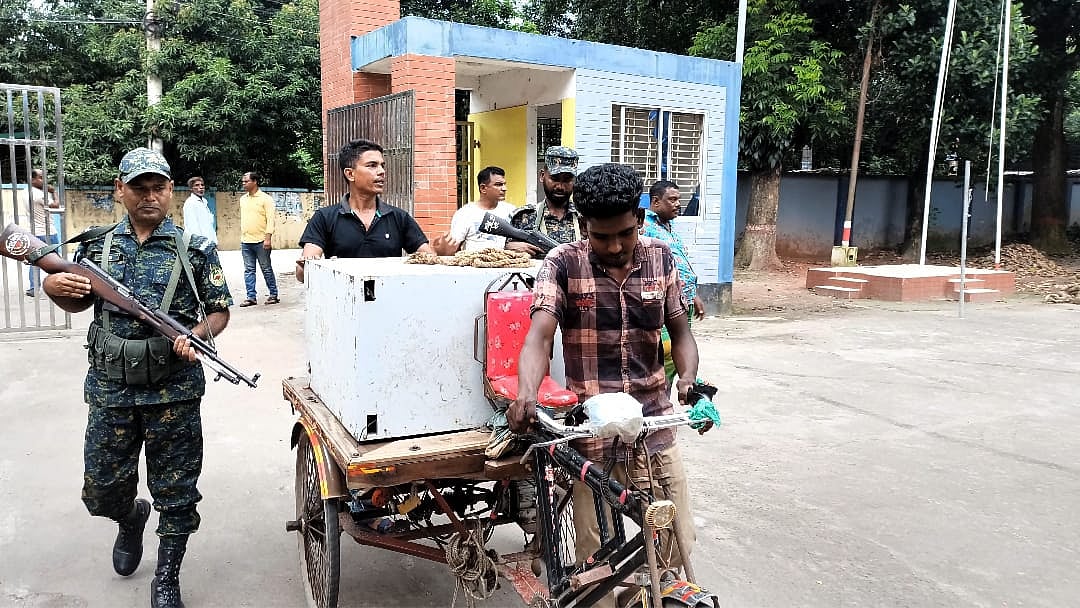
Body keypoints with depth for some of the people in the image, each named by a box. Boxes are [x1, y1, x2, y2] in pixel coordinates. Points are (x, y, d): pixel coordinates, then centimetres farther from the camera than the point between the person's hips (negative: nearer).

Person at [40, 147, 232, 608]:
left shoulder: (195, 249, -1)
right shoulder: (96, 246, 7)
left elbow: (220, 310, 2)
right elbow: (79, 303, 19)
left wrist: (197, 335, -18)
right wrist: (53, 287, -3)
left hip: (174, 390, -2)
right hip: (110, 388, 3)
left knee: (175, 492, 6)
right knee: (101, 491, 12)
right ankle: (132, 519, 47)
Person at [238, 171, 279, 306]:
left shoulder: (265, 198, -5)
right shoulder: (243, 199, 14)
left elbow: (270, 219, -10)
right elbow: (243, 219, 20)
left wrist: (268, 238, -17)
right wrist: (242, 237, 16)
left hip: (261, 241, -6)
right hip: (245, 242, 6)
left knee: (266, 269, 2)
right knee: (249, 270, 5)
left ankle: (273, 295, 11)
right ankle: (251, 297, 8)